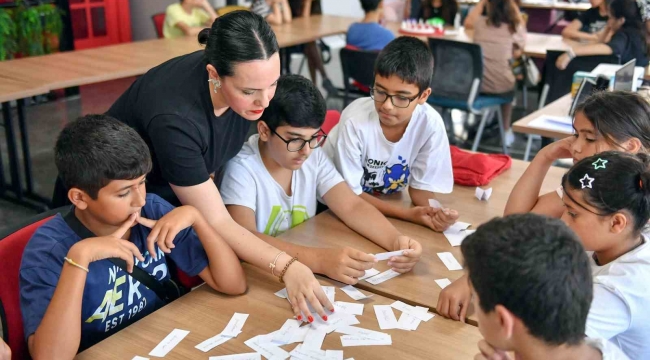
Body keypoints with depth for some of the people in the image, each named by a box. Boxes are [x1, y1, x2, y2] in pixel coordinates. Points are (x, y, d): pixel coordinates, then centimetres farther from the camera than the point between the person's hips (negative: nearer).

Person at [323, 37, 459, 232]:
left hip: (387, 203, 3)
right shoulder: (355, 121, -28)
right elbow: (349, 194, -20)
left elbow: (421, 186, -8)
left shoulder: (431, 124, -20)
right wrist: (408, 214, -30)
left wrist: (434, 213, -30)